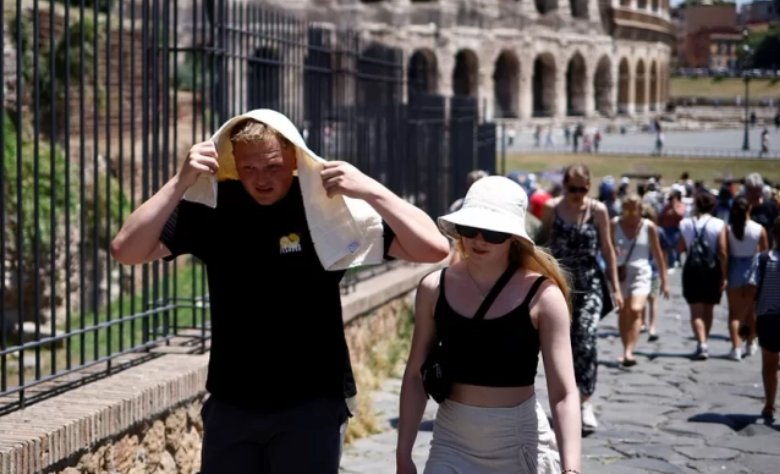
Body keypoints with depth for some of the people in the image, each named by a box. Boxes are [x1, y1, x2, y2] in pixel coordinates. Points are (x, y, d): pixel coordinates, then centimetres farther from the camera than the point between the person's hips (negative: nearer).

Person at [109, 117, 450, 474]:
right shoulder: (212, 209, -3)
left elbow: (433, 249, -13)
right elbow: (125, 251, -11)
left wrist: (370, 190, -24)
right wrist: (181, 182, -19)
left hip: (312, 404, -2)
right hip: (230, 405, 3)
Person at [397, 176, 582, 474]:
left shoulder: (541, 295, -12)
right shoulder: (435, 289, -3)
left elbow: (564, 393, -15)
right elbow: (415, 376, 4)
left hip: (520, 447, -2)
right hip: (452, 444, 2)